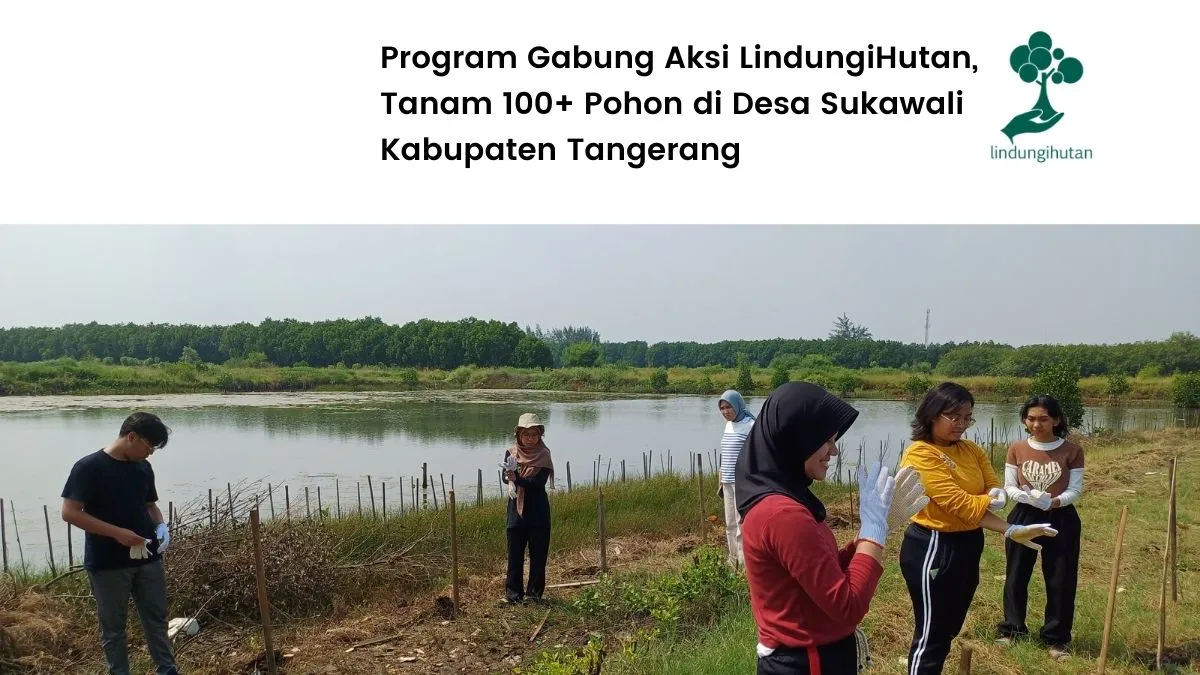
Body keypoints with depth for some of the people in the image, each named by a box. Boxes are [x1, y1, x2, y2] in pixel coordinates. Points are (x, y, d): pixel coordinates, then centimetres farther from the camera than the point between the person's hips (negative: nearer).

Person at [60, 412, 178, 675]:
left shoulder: (143, 468, 6)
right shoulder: (89, 467, -13)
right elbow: (70, 512, -16)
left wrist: (161, 526, -3)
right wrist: (117, 533, -22)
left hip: (147, 558, 6)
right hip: (107, 564, -5)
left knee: (157, 619, 12)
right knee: (113, 626, 8)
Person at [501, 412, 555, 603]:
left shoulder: (543, 455, -5)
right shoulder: (511, 453, 3)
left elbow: (539, 482, -16)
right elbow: (505, 477, -9)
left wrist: (517, 479, -30)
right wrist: (510, 476, -33)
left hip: (538, 511, -1)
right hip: (516, 509, 1)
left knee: (538, 552, 4)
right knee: (515, 552, 5)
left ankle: (535, 591, 16)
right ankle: (513, 591, 16)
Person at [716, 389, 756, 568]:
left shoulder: (750, 425, -10)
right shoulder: (729, 425, 14)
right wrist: (721, 482, 19)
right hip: (728, 483, 8)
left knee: (742, 522, -6)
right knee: (730, 524, 12)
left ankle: (745, 563, 0)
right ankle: (733, 563, 21)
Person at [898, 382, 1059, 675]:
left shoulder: (972, 450, 8)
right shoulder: (919, 455, -19)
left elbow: (995, 488, 4)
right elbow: (960, 503, -23)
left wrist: (997, 496, -20)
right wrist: (1011, 531, -23)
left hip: (969, 546, 9)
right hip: (932, 548, -8)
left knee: (949, 629, 19)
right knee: (931, 635, 0)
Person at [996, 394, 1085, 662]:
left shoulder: (1072, 451, -7)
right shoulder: (1016, 449, -1)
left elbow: (1075, 490, -8)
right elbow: (1009, 487, -1)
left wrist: (1053, 502, -26)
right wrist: (1027, 497, -22)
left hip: (1060, 520, -2)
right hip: (1023, 517, 2)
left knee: (1060, 581, 4)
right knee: (1016, 577, 10)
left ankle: (1057, 638, 18)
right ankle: (1012, 629, 25)